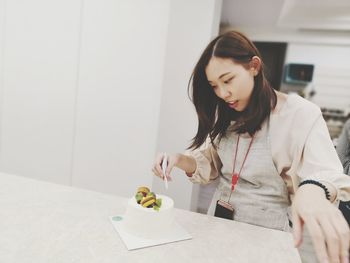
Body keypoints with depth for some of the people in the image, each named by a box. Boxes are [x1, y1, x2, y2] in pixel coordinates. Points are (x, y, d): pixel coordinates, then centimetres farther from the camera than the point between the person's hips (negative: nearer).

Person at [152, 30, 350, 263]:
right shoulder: (224, 116, 2)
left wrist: (312, 191, -48)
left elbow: (326, 173, -24)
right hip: (219, 218, 5)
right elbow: (211, 165, 4)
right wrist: (181, 160, -16)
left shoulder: (301, 114, -15)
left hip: (267, 231, -4)